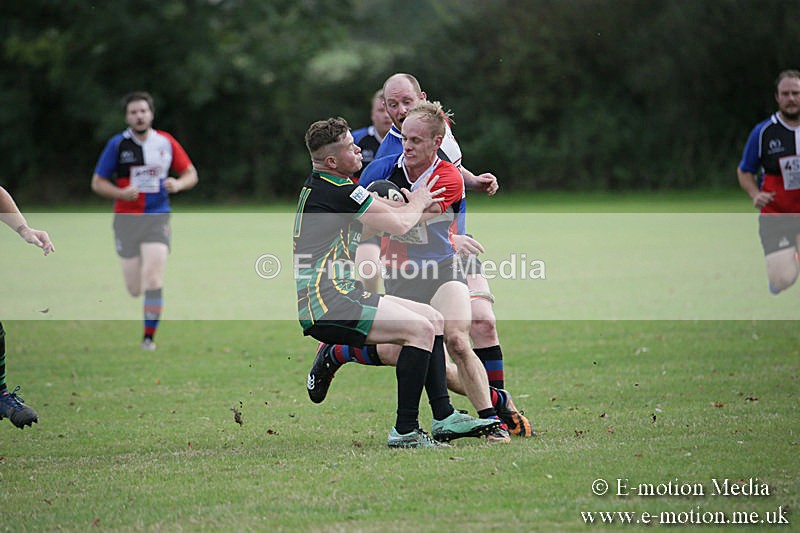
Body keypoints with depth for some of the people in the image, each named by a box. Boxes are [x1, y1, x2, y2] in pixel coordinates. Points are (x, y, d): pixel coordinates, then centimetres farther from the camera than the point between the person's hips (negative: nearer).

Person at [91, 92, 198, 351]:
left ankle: (149, 336, -6)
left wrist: (178, 184, -12)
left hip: (157, 218, 0)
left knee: (152, 278, -16)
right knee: (134, 289, 0)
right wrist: (122, 193, -16)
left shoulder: (166, 142, 2)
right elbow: (97, 183, 2)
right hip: (126, 219, 0)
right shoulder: (117, 144, -2)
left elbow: (191, 174, 11)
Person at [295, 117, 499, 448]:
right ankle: (405, 430, -17)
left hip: (341, 294, 11)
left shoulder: (319, 185, 16)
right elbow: (398, 224, -8)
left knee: (433, 319, 10)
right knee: (421, 328, -20)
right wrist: (418, 202, 12)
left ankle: (444, 418, 8)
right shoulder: (336, 191, -16)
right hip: (325, 305, -11)